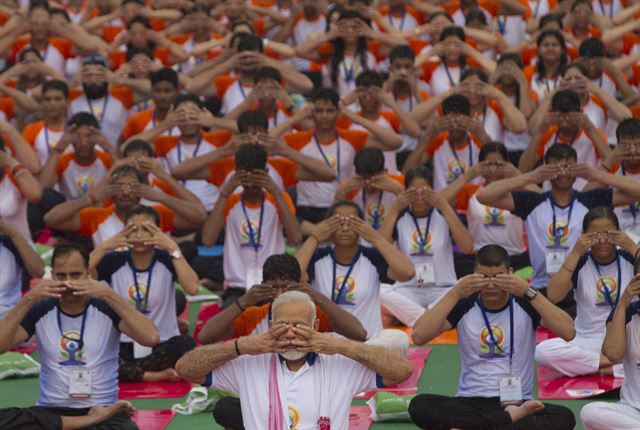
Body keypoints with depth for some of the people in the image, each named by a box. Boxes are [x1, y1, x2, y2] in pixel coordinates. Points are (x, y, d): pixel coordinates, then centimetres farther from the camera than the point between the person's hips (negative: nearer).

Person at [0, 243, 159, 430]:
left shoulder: (107, 308, 0)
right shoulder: (40, 311, 4)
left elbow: (151, 338, -17)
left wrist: (110, 296, -21)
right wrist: (28, 300, -17)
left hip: (103, 411, -3)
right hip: (51, 411, 3)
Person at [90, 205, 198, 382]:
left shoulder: (166, 260, -2)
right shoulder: (115, 261, 0)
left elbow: (192, 288, -22)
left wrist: (173, 249, -22)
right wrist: (104, 247, -19)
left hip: (162, 345, 0)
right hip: (123, 346, 0)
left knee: (186, 345, -35)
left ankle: (127, 372, -18)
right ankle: (150, 375, -22)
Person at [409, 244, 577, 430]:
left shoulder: (525, 304, 1)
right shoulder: (464, 305, 3)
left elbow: (569, 332, -16)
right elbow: (419, 336, -12)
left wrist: (529, 292, -20)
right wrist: (455, 293, -16)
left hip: (517, 404, -1)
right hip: (470, 403, 1)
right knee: (419, 405, -29)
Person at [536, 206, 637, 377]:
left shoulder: (629, 259, 1)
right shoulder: (580, 262, -1)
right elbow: (553, 296, -16)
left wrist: (632, 248, -18)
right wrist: (575, 253, -18)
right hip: (588, 342, 0)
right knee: (542, 351, -30)